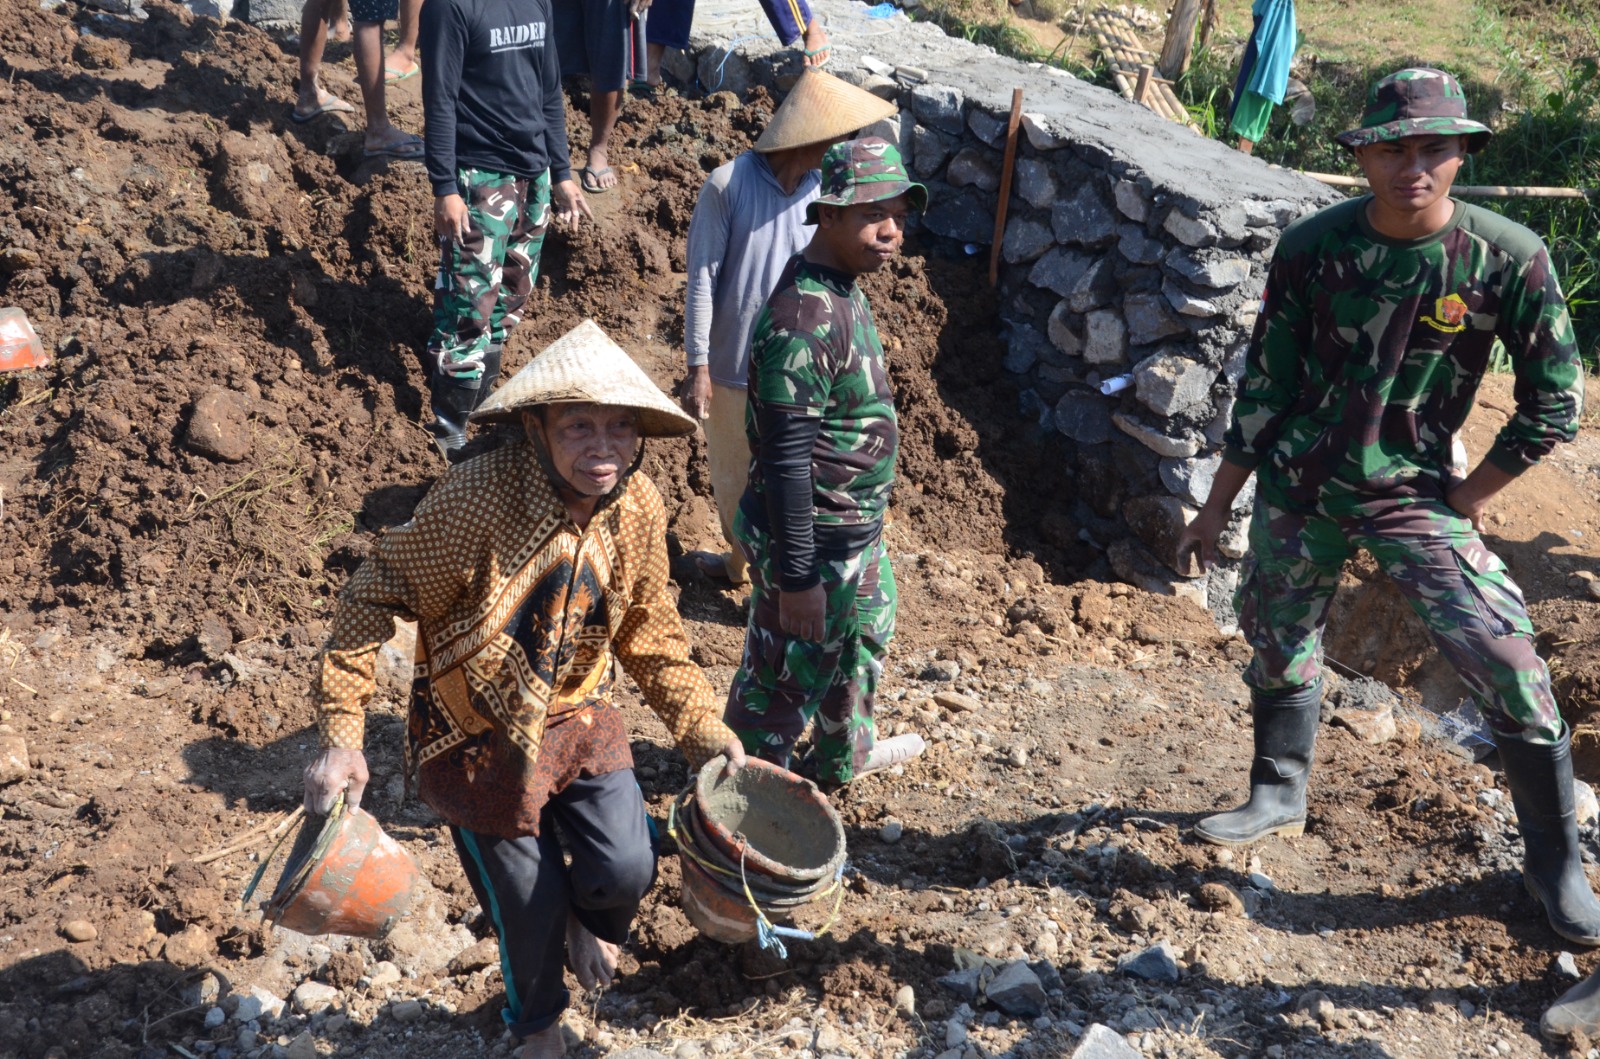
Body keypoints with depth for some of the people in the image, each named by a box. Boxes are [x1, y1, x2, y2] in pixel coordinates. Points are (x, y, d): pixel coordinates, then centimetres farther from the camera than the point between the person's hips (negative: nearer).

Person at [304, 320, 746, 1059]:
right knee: (526, 906, 10)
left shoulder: (639, 509, -11)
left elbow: (646, 631, 4)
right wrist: (341, 736, -25)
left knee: (627, 872, -7)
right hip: (478, 736, -3)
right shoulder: (476, 498, -29)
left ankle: (586, 922, 35)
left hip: (578, 715, 4)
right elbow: (376, 594, -20)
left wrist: (703, 730, 2)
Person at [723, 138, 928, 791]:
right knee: (784, 682, 7)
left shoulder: (842, 289, 4)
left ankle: (845, 756, 55)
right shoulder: (804, 321, -28)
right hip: (813, 542, -11)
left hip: (858, 532, 11)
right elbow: (785, 460, -28)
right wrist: (795, 578, -25)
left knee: (863, 641, 30)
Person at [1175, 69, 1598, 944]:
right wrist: (1216, 508, 4)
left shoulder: (1507, 258, -13)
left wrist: (1464, 498, -5)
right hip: (1299, 487, 2)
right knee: (1279, 645, 15)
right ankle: (1278, 797, 42)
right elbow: (1264, 388, 0)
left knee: (1509, 667, -9)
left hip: (1415, 495, -2)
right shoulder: (1311, 248, -9)